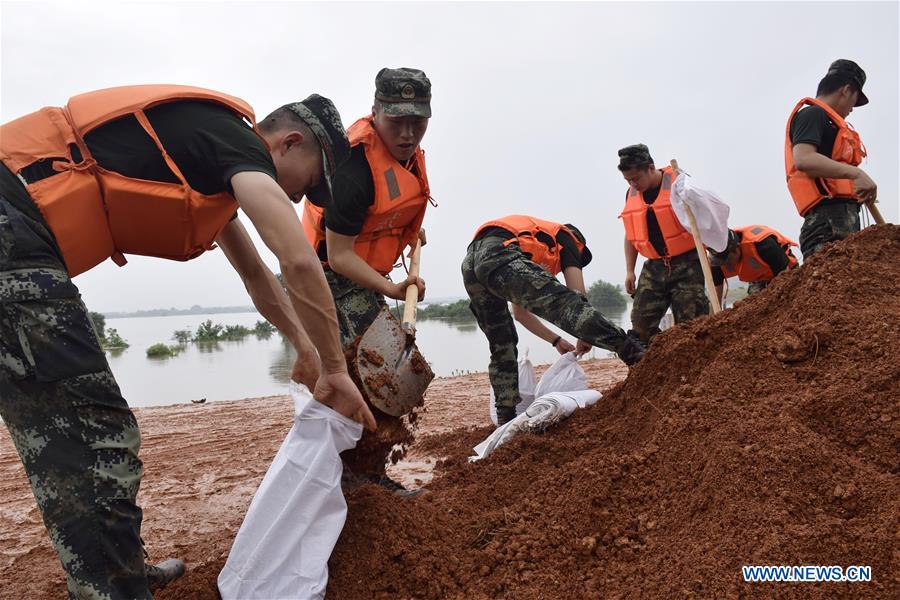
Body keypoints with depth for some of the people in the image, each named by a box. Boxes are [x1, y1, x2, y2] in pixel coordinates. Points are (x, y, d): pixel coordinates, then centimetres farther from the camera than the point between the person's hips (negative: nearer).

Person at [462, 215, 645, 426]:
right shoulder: (565, 237, 27)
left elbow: (520, 312, 43)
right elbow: (578, 292, 12)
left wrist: (556, 340, 43)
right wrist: (585, 337, 23)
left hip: (470, 264, 8)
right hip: (500, 256, -7)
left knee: (502, 347, 16)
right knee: (567, 303, -16)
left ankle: (506, 419, 17)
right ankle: (631, 350, -31)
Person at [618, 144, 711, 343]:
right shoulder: (631, 194, 7)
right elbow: (631, 235, 15)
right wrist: (629, 270, 11)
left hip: (686, 265, -5)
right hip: (654, 267, 5)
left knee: (690, 322, -3)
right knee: (641, 322, -1)